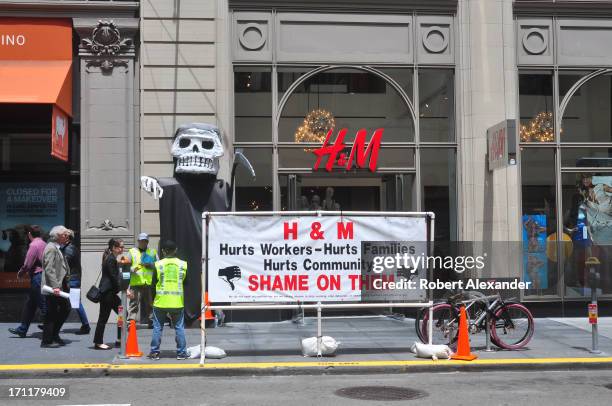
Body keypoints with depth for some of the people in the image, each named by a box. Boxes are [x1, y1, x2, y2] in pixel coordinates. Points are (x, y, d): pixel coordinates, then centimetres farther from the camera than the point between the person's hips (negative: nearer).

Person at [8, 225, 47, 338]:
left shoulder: (34, 245, -14)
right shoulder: (44, 244, 12)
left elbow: (27, 264, -17)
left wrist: (20, 273, 1)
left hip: (37, 277, -9)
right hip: (45, 276, 9)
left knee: (43, 305, -6)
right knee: (29, 304, 16)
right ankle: (22, 329, 23)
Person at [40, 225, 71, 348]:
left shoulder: (57, 248, 16)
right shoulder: (51, 248, -14)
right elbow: (49, 269, -21)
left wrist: (64, 285, 18)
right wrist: (55, 287, -26)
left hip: (60, 286, 10)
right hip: (53, 287, -10)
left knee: (66, 309, 13)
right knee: (52, 314, -3)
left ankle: (54, 335, 24)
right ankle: (47, 341, 6)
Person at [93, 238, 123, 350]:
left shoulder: (112, 258, 16)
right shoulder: (111, 260, -15)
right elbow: (114, 278, -18)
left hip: (110, 292, 10)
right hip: (107, 292, -10)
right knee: (103, 317, -2)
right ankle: (98, 342, 5)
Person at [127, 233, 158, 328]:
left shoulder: (153, 252, 18)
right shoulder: (132, 251, 12)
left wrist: (151, 265, -5)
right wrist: (133, 269, -16)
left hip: (150, 283, 2)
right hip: (135, 283, -2)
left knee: (150, 304, 7)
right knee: (134, 304, -8)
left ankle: (150, 321, 15)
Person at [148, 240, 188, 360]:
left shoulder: (158, 264, -5)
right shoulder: (183, 264, 0)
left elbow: (153, 283, 1)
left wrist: (151, 300, 13)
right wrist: (186, 301, 21)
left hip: (161, 302, -1)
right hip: (177, 302, 1)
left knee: (157, 327, 9)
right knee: (179, 327, 8)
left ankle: (154, 352, 11)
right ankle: (181, 353, 8)